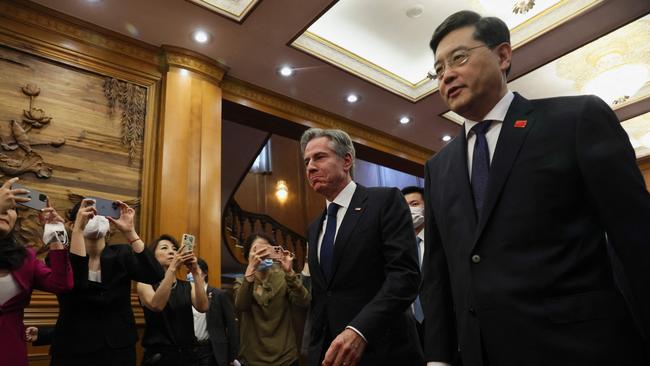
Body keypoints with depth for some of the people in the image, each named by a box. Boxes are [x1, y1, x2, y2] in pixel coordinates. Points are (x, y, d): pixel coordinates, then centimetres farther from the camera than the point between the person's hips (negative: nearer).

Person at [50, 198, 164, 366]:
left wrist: (129, 231, -25)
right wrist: (79, 228, -32)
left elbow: (155, 275, -19)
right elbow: (72, 285, -28)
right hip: (75, 351, -2)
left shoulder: (122, 253, -2)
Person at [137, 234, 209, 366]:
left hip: (187, 354, 3)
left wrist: (195, 272, -22)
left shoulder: (188, 286, 6)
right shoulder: (145, 284, -2)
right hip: (158, 355, -3)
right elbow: (156, 305, -23)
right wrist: (172, 268, -30)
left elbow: (203, 307, -14)